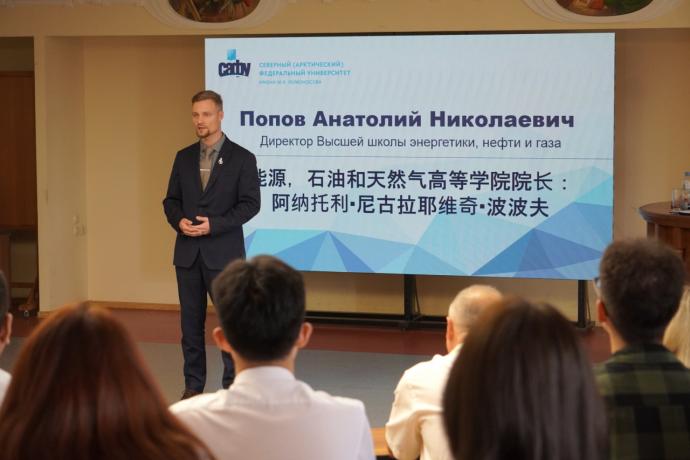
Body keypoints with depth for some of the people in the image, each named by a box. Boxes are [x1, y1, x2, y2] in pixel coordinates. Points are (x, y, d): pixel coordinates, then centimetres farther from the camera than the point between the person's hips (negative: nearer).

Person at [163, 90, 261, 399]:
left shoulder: (242, 158, -2)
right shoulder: (184, 157, 11)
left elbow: (251, 203, -7)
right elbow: (171, 200, 13)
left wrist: (214, 224, -17)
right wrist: (179, 221, -9)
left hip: (223, 252, -4)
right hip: (187, 252, 4)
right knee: (191, 321, 8)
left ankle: (233, 383, 9)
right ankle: (193, 385, 16)